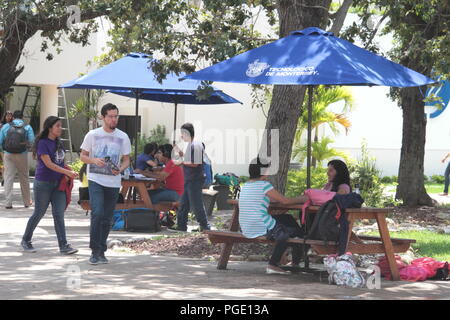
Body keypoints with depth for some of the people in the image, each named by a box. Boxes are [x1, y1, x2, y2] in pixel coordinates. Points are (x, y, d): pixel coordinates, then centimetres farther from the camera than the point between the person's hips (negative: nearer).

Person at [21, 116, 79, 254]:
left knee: (59, 214, -1)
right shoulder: (43, 143, -12)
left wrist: (66, 175, 2)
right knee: (39, 213, 4)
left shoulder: (59, 142, 10)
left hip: (58, 183, 6)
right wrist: (68, 172, -24)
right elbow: (49, 164, -19)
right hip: (43, 183, -6)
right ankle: (26, 240, 21)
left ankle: (63, 245, -4)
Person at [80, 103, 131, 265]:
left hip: (113, 182, 3)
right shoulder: (92, 135, 1)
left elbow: (126, 160, 10)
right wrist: (94, 161, -15)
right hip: (96, 180, -3)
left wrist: (120, 169, -12)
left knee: (107, 219, 7)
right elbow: (83, 156, 6)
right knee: (97, 213, -17)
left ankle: (101, 252, 18)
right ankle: (95, 251, -9)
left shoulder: (123, 137, 6)